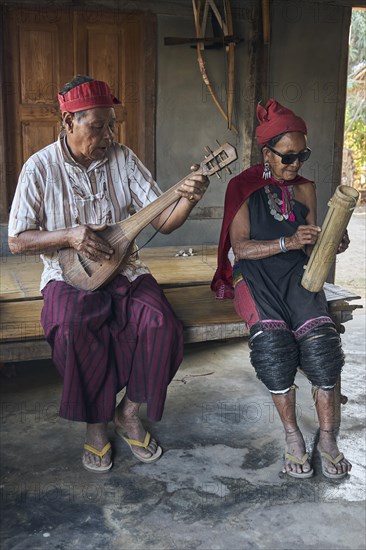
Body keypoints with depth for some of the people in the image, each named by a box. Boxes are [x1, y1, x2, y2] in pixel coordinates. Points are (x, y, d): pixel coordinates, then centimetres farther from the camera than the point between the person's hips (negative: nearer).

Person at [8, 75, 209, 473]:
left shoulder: (123, 158, 2)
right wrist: (68, 236, -20)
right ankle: (96, 421, -6)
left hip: (123, 270, 3)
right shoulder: (41, 167, -5)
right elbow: (17, 241, -4)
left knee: (161, 325, -25)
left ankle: (129, 412, 2)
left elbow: (163, 221, -1)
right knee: (73, 331, -33)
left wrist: (188, 199, -23)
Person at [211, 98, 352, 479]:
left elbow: (311, 248, 14)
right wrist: (288, 242, -19)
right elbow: (241, 248, -7)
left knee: (320, 338, -25)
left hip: (294, 274, 3)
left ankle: (327, 437, -13)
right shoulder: (244, 187, 2)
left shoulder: (305, 189, 14)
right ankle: (292, 436, -17)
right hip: (253, 274, -3)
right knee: (272, 338, -31)